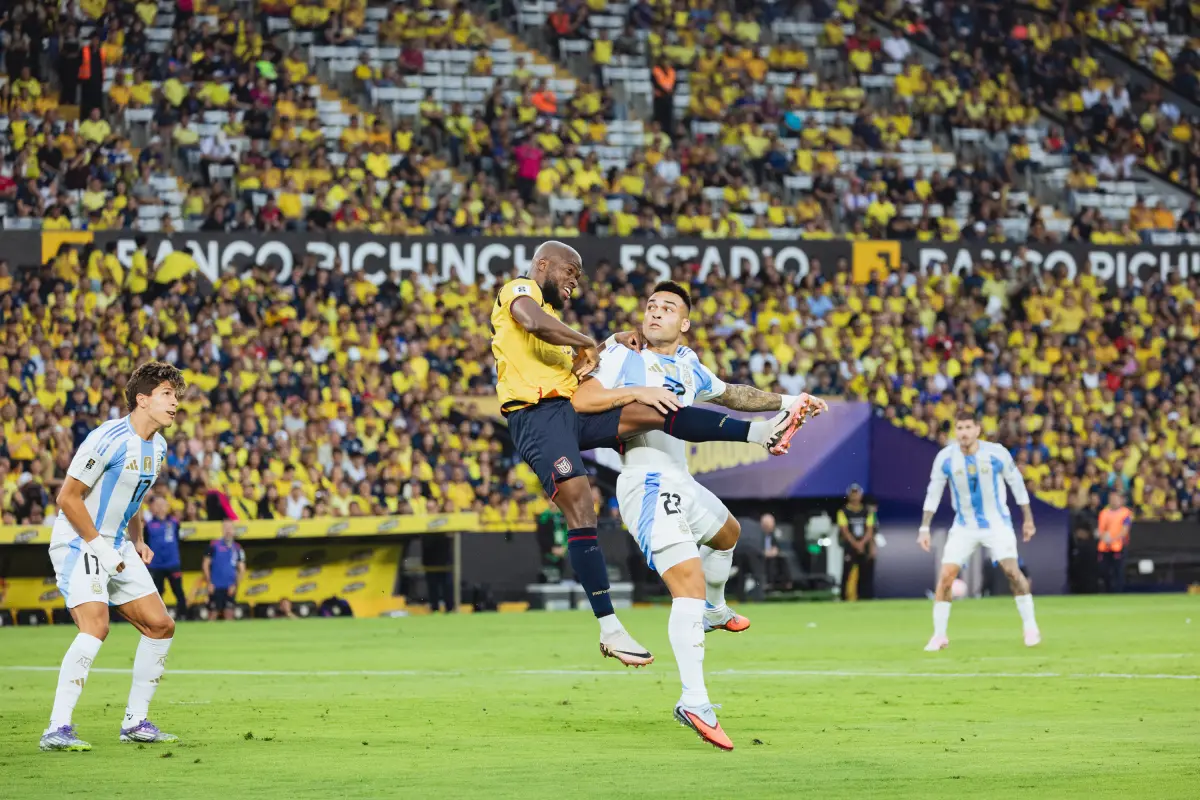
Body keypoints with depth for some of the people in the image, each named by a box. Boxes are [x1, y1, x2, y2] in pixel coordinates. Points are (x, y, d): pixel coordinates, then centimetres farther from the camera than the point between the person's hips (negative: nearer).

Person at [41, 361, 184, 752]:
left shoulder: (158, 446, 8)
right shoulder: (108, 439, -20)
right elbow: (68, 498, -18)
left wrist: (137, 542, 9)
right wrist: (100, 548, -18)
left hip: (117, 549, 9)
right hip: (78, 544, -9)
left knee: (160, 625, 5)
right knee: (96, 627, -26)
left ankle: (135, 722, 16)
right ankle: (57, 729, -26)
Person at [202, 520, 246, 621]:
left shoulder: (237, 549, 7)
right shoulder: (214, 545, 0)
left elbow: (242, 570, 9)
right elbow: (205, 565, 2)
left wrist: (235, 585, -3)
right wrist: (209, 583, -4)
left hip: (230, 588, 2)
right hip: (216, 586, -2)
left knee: (229, 614, -2)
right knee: (214, 613, -3)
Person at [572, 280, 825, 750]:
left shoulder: (687, 367, 19)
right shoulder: (625, 358, -1)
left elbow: (732, 395, 35)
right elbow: (580, 400, -13)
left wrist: (787, 402, 33)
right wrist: (637, 393, -20)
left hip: (680, 483, 9)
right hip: (647, 480, -9)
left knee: (727, 533, 35)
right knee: (689, 582, -22)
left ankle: (714, 611, 61)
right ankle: (694, 702, -32)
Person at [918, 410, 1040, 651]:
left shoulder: (997, 454, -14)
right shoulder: (945, 458, -11)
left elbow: (1016, 483, 0)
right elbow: (933, 493, 0)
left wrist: (1028, 518, 4)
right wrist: (924, 528, -3)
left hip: (997, 523, -2)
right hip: (964, 527, 2)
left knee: (1012, 570, -17)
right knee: (946, 575, -9)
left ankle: (1030, 626, -1)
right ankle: (939, 636, 2)